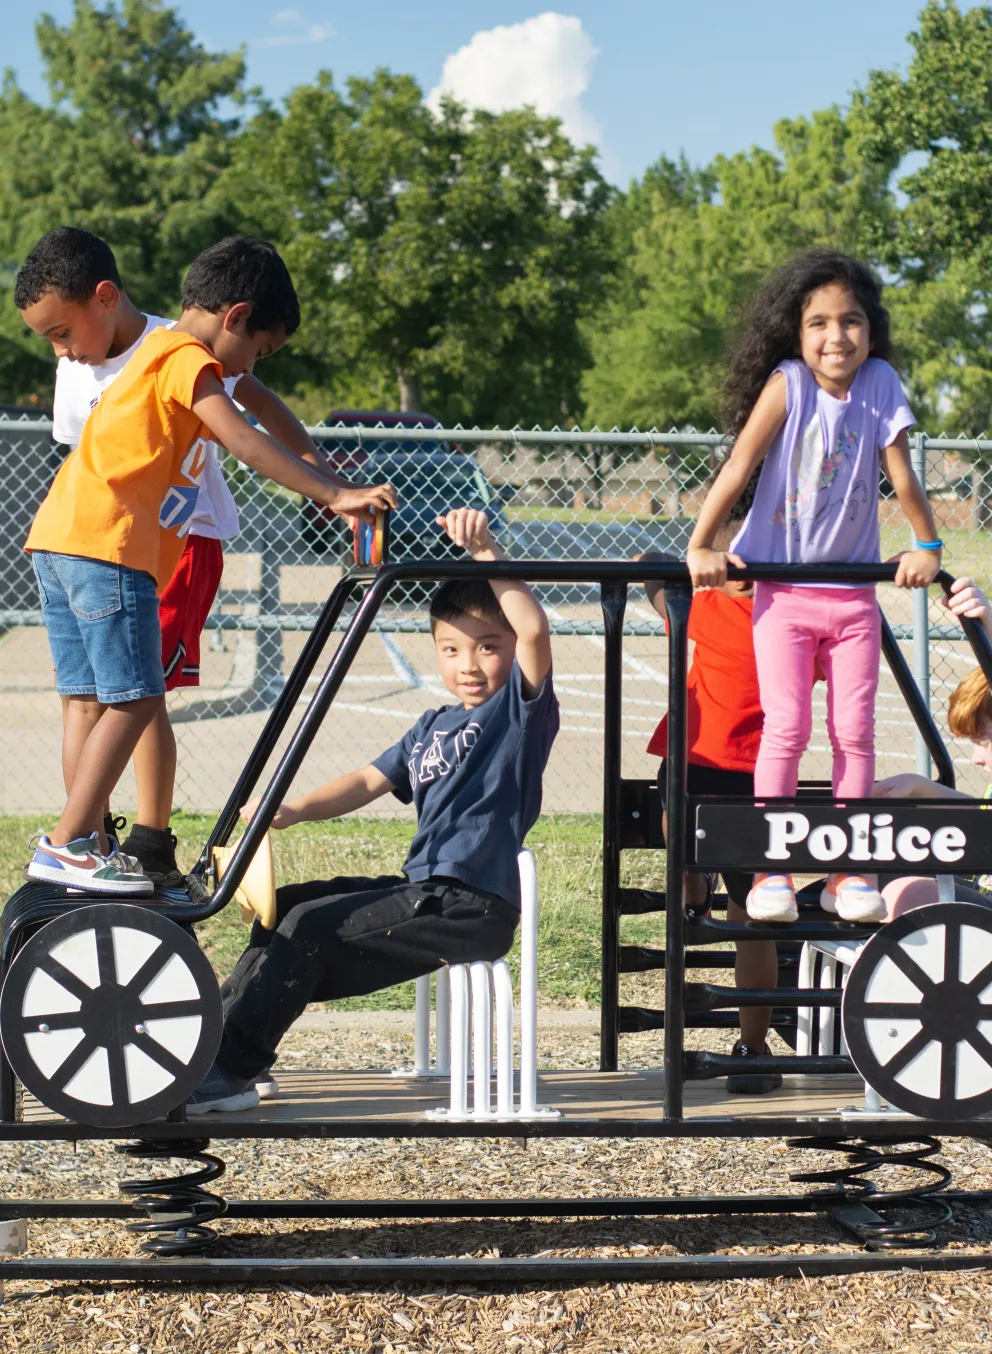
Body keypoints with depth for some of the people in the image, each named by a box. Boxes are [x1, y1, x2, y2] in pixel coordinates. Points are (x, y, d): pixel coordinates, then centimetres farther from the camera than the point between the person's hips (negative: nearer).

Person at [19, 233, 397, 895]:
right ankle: (67, 844, -10)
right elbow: (247, 445, -17)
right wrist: (336, 496, -20)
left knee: (91, 698, 11)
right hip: (108, 543, -10)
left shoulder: (158, 354, 26)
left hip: (59, 540, 10)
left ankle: (87, 843, 14)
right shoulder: (186, 358, -5)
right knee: (135, 699, -9)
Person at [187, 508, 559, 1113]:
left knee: (313, 925, -19)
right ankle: (222, 1038, 9)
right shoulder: (432, 728, 21)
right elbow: (368, 782, 18)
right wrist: (290, 810, 3)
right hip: (424, 890, 9)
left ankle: (231, 1072, -15)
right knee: (285, 904, 8)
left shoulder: (522, 708, -4)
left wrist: (485, 552, -26)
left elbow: (535, 629, -23)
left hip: (473, 905, -9)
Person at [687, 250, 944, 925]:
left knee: (855, 730, 1)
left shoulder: (880, 386, -3)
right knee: (787, 727, -10)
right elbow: (739, 468, -12)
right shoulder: (787, 385, -11)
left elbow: (902, 474, 3)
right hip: (784, 592, -3)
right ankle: (770, 871, -3)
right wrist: (701, 548, -14)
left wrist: (927, 548, 6)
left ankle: (849, 871, 8)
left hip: (854, 593, 3)